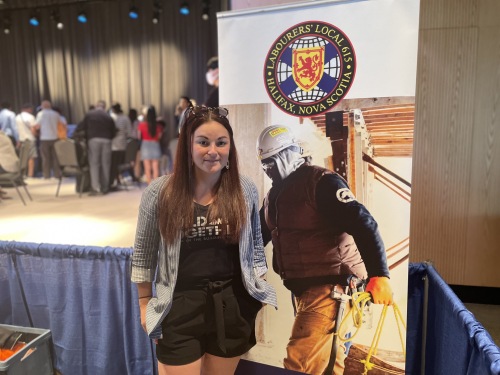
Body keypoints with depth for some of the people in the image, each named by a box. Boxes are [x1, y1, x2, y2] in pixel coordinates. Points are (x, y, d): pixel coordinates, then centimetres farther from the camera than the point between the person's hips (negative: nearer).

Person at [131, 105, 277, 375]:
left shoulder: (245, 190, -2)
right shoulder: (160, 191, -8)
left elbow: (255, 245, 8)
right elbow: (144, 251, 1)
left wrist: (260, 294, 8)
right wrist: (144, 302, 5)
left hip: (232, 306, 2)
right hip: (180, 307, -2)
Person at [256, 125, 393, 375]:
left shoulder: (321, 182, -15)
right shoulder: (275, 193, 12)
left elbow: (362, 223, -24)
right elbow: (260, 233, 21)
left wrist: (379, 275, -31)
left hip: (329, 287, -8)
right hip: (302, 288, 9)